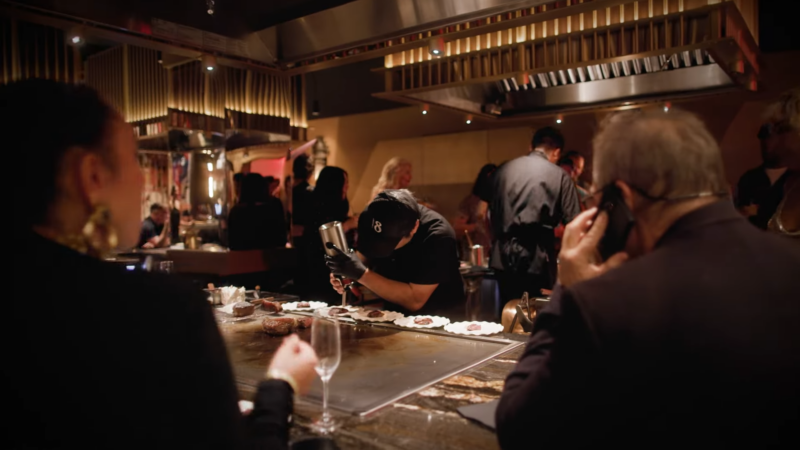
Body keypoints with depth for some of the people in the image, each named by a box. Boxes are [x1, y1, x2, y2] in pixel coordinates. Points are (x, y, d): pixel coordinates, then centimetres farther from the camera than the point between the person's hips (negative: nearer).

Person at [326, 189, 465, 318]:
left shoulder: (437, 237, -28)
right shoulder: (369, 218, -14)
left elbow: (414, 300, -27)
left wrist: (362, 274, -33)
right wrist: (347, 273, -21)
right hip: (393, 315, 6)